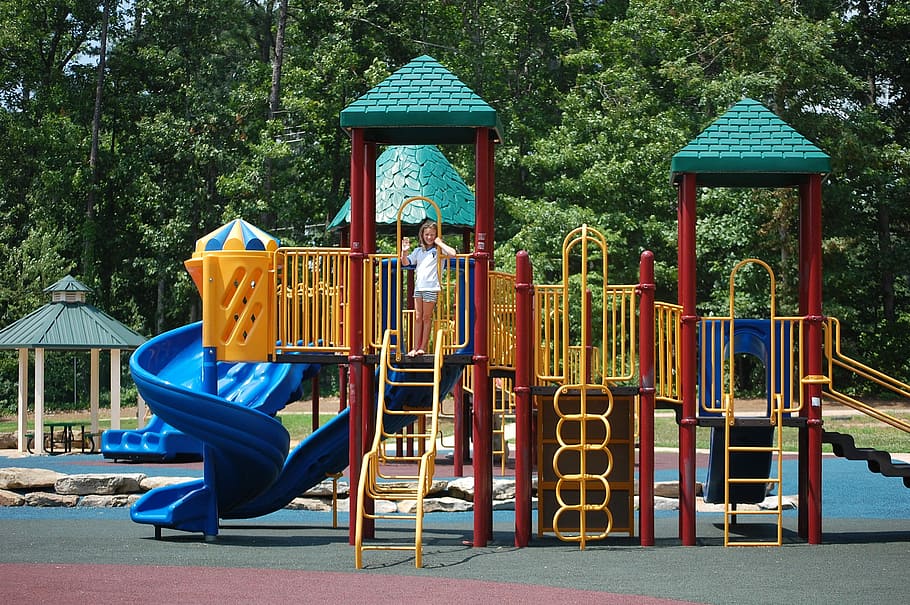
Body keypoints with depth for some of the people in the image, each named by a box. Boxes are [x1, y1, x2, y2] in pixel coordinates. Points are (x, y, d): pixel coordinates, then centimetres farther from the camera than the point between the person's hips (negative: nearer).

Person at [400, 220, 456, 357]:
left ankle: (423, 347, 6)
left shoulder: (438, 250, 0)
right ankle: (415, 347, 6)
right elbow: (405, 262, 13)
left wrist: (440, 243, -9)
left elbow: (452, 253, -16)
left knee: (426, 317, 1)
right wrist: (405, 251, -5)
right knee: (418, 318, 5)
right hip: (418, 286, 5)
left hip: (431, 287, -5)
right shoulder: (418, 251, 15)